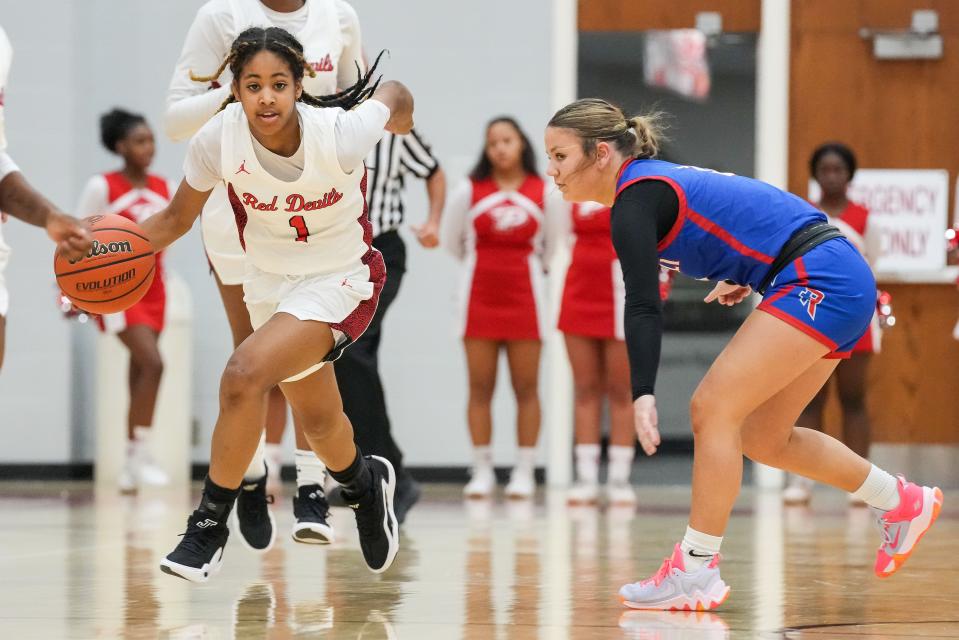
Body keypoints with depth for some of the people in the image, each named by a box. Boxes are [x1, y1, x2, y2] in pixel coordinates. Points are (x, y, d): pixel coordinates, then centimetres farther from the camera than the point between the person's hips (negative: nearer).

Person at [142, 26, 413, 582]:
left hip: (340, 280, -5)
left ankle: (210, 525, -12)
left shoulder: (338, 135, -31)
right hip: (270, 280, 5)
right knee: (318, 420, 22)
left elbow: (396, 96, -8)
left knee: (245, 374, -27)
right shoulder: (218, 139, -22)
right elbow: (177, 219, -6)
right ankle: (364, 484, 57)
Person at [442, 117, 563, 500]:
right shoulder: (470, 191, -2)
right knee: (480, 388, 1)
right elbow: (451, 241, 11)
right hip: (479, 297, 0)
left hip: (525, 297, 0)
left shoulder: (544, 193, -1)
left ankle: (524, 472, 6)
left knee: (526, 388, 1)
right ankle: (482, 471, 7)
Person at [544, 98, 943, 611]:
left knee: (712, 409, -15)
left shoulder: (635, 199, -14)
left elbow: (643, 308, -28)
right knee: (762, 438, 15)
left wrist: (643, 395, -38)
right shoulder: (658, 180, 15)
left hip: (819, 281, -10)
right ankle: (901, 503, 28)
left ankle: (697, 571, -12)